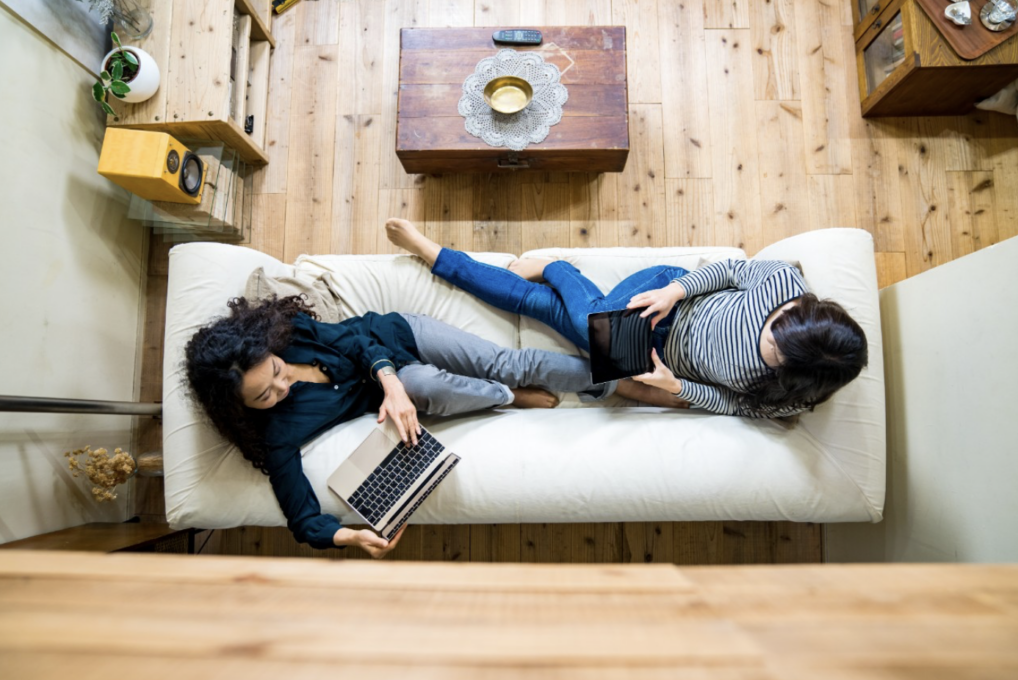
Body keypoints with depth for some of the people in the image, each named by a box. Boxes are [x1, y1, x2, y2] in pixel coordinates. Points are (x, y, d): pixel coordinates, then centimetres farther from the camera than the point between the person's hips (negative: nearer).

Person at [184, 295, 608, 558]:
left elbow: (352, 336, -17)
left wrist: (388, 381, -35)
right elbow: (303, 519, -23)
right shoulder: (276, 433, -25)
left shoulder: (283, 329, -23)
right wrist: (350, 537, -44)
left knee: (506, 364, -11)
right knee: (429, 385, -36)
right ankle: (513, 397, -4)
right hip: (392, 385, -2)